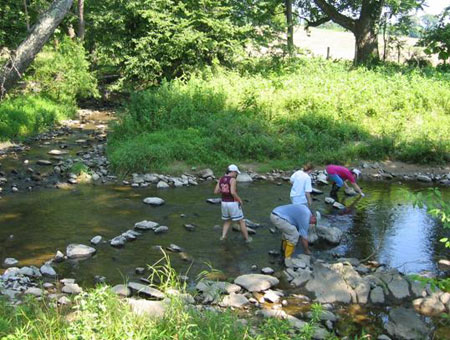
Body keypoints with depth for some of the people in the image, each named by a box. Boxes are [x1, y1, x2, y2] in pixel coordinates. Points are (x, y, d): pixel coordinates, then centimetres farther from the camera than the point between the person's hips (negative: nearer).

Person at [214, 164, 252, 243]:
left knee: (227, 221, 24)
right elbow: (233, 192, -25)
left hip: (224, 203, 6)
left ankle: (223, 236, 8)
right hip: (233, 204, -6)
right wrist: (239, 200, -9)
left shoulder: (221, 179, 4)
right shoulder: (232, 179, -16)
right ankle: (247, 238, 20)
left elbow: (215, 191, 3)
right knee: (241, 221, 11)